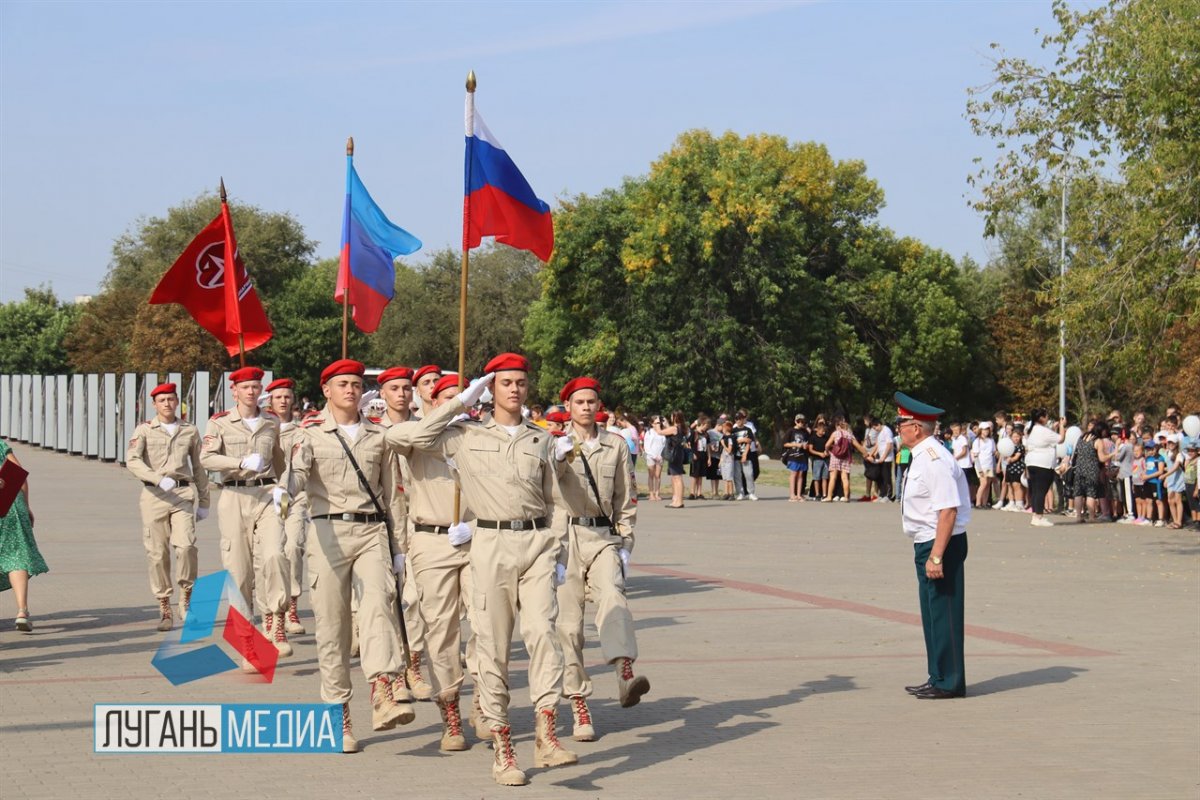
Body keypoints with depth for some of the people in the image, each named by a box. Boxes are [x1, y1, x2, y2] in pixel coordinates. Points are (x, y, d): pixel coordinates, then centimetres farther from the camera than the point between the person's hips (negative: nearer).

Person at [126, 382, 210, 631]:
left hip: (183, 493, 1)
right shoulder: (144, 431, 6)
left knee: (186, 545, -18)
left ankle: (186, 597, 0)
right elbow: (132, 461, -9)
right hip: (154, 496, -1)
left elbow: (199, 467, 20)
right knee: (157, 553, -1)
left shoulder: (190, 431, 13)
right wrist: (159, 479, -24)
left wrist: (204, 502, 17)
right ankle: (164, 609, 8)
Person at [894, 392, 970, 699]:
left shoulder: (935, 460, -20)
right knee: (932, 614, 17)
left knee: (943, 613, -3)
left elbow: (948, 511, -25)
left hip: (942, 545, -11)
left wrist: (936, 556, -26)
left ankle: (949, 683, 4)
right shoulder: (921, 458, 12)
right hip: (927, 545, 11)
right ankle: (939, 679, 26)